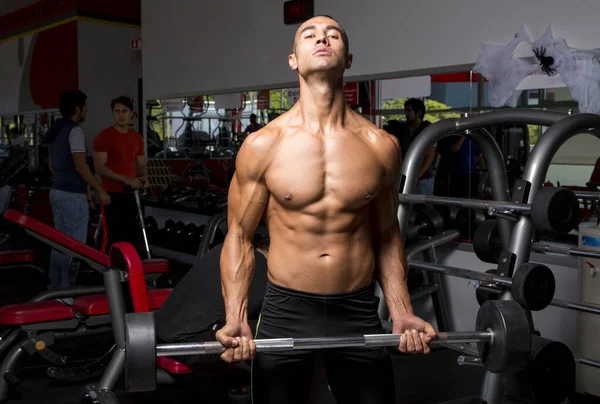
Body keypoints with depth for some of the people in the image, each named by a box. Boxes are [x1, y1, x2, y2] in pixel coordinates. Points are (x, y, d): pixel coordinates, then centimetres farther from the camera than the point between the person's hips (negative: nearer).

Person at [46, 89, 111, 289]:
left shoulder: (54, 131, 14)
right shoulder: (75, 130, -15)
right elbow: (80, 166, -20)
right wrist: (100, 191, -15)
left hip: (57, 192, 9)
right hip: (73, 195, -9)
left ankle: (55, 285, 18)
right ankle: (67, 287, -2)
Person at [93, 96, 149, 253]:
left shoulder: (137, 138, 12)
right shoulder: (104, 136, -7)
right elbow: (99, 167, -13)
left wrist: (144, 178, -5)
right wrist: (126, 179, -23)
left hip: (131, 194, 6)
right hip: (112, 194, -6)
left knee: (133, 236, 10)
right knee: (112, 237, -7)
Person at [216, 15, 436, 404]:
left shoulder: (381, 146, -1)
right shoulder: (262, 145, -6)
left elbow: (387, 236, 9)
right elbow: (239, 237, -1)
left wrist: (403, 314, 3)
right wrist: (235, 318, -11)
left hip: (359, 312, 2)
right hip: (286, 311, -1)